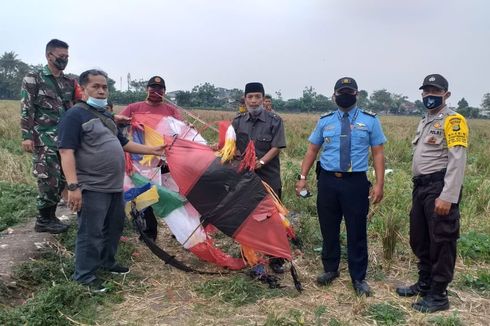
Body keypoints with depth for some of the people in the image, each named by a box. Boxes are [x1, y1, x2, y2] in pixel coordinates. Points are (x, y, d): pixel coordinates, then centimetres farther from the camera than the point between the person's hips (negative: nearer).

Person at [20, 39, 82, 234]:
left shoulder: (69, 82, 15)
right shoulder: (33, 79, -2)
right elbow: (26, 110, -7)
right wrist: (27, 136, -15)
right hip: (44, 139, -6)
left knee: (61, 179, 8)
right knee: (49, 180, -7)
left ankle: (49, 216, 21)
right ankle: (44, 220, 8)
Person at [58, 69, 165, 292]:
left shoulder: (105, 115, 16)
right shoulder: (75, 115, -11)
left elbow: (122, 143, 25)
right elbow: (67, 152, -19)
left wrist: (152, 150, 20)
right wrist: (73, 186, -26)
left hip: (114, 186, 9)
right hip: (92, 189, -9)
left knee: (114, 226, 19)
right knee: (91, 233, -2)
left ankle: (107, 262, 36)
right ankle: (85, 276, 12)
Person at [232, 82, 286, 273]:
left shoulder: (274, 121, -2)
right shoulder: (238, 121, 8)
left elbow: (276, 148, -9)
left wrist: (260, 162, -22)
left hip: (269, 178, -3)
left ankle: (276, 260, 15)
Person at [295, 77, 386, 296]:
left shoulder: (370, 120, 2)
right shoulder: (324, 121, 7)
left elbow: (378, 153, 1)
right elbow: (312, 150, 11)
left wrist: (379, 183, -7)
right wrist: (303, 177, 4)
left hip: (356, 182, -2)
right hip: (327, 181, 2)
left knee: (357, 231, 5)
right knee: (329, 229, 12)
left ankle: (358, 278, 20)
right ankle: (330, 270, 31)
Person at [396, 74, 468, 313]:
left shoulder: (453, 120, -9)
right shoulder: (425, 121, 18)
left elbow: (457, 161, -18)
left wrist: (447, 197, -23)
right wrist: (418, 189, 17)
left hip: (440, 188, -9)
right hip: (421, 187, 9)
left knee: (441, 242, 1)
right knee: (419, 239, 17)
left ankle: (438, 296, 13)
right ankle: (424, 284, 33)